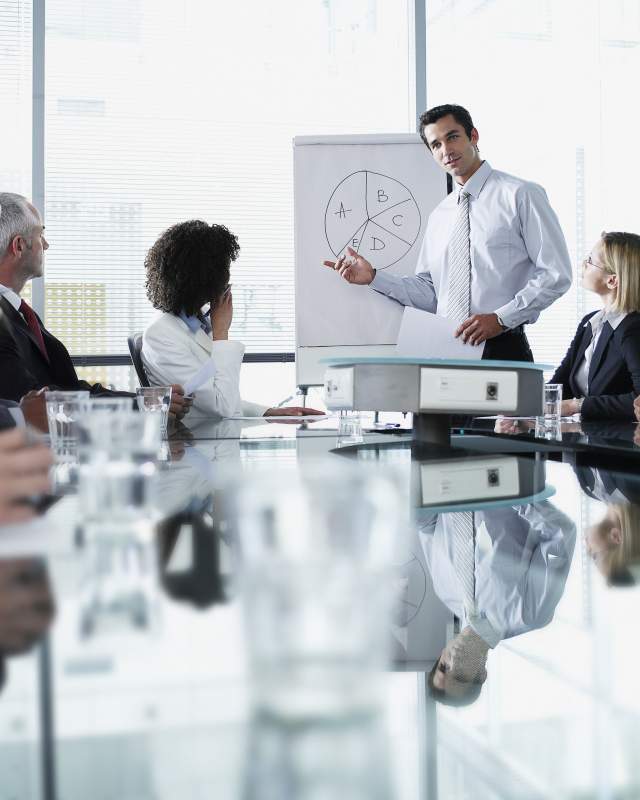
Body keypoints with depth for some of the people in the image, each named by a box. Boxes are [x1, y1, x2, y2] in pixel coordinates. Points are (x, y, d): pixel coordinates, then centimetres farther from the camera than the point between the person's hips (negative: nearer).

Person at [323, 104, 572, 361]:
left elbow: (556, 274, -7)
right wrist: (373, 277, 3)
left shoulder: (521, 195, -1)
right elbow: (428, 294, 15)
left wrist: (501, 318, -15)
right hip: (447, 350, 5)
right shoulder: (439, 216, 17)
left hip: (503, 349, -5)